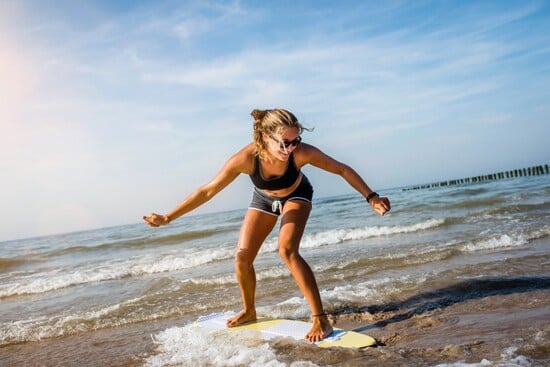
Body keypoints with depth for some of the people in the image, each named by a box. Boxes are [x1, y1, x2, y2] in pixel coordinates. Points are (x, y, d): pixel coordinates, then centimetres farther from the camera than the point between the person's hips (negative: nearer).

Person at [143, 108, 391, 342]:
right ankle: (249, 311, 27)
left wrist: (371, 197, -31)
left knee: (287, 250, -26)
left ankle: (320, 320, -17)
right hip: (264, 199, 2)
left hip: (296, 195, -2)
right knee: (242, 258, 0)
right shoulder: (246, 158, -37)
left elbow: (342, 169, -25)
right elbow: (208, 191, -27)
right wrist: (169, 217, -25)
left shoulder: (302, 153, -39)